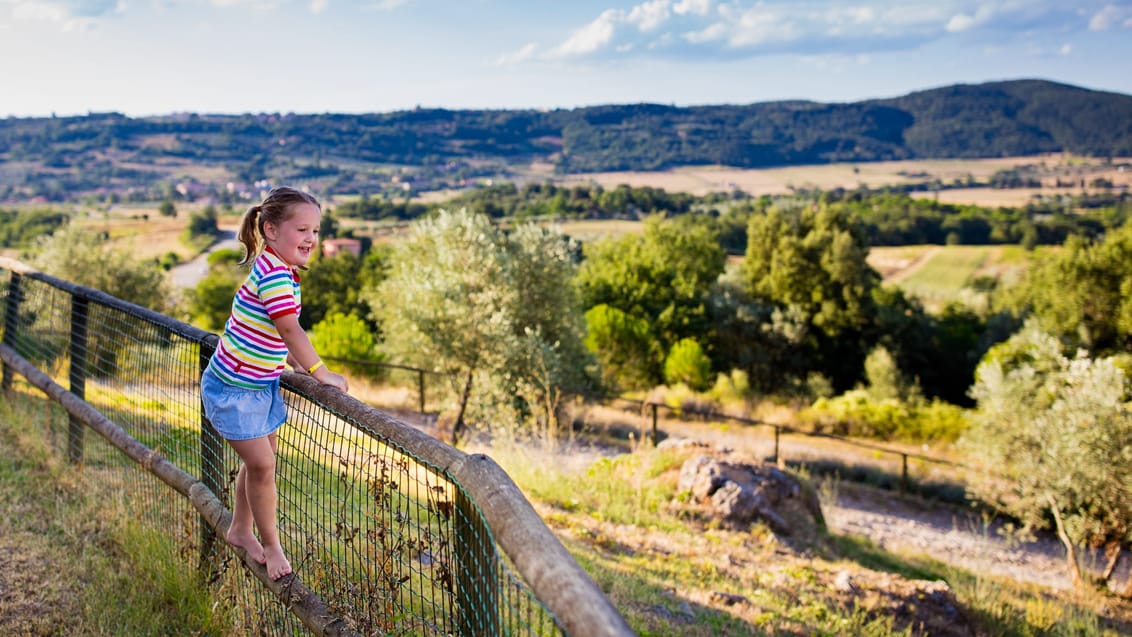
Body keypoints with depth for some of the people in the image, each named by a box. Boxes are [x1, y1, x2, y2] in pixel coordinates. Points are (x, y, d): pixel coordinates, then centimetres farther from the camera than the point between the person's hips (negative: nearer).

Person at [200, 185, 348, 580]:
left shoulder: (284, 271, 5)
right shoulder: (273, 273, -25)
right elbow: (290, 329, -29)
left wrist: (296, 366, 8)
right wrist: (321, 373, -24)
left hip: (263, 384, 10)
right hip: (233, 388, -10)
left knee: (260, 460, 19)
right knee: (262, 464, -5)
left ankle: (240, 531, 38)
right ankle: (270, 546, 13)